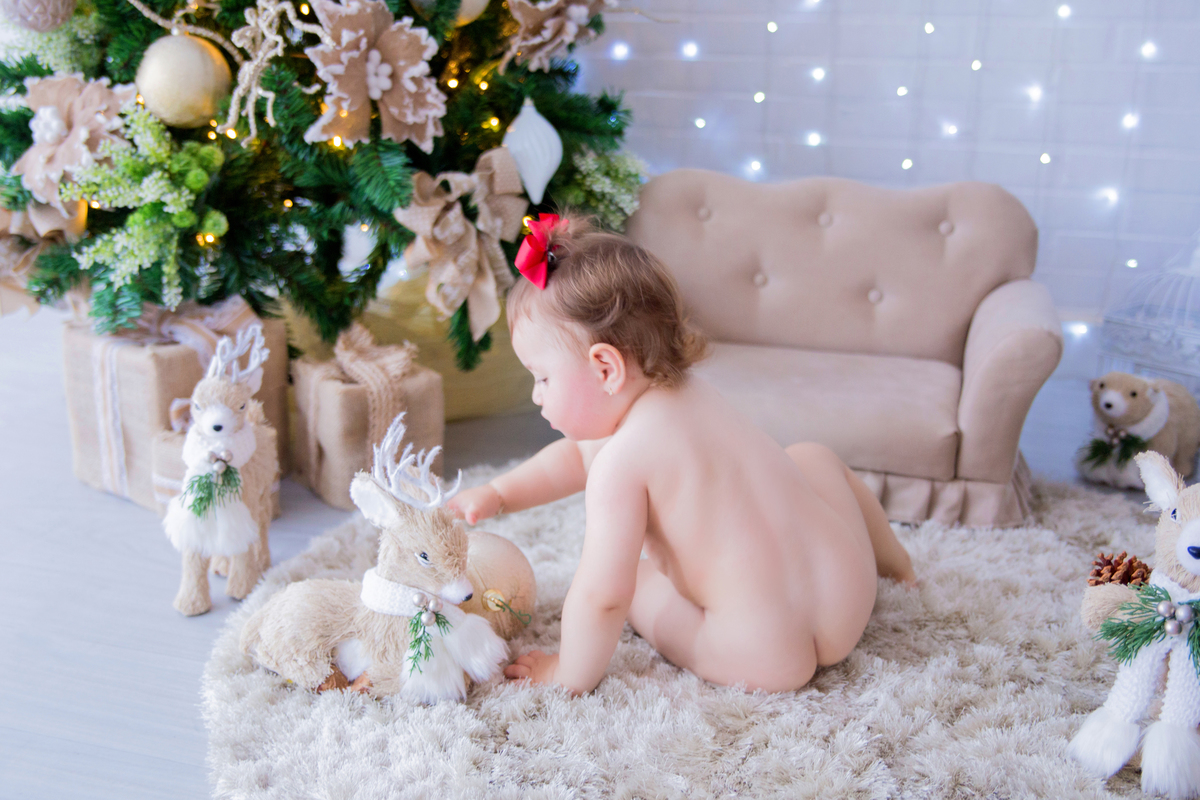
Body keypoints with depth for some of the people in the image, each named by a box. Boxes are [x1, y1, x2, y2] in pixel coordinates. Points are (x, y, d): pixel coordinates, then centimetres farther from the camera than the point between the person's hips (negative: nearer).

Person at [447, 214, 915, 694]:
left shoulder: (623, 460, -20)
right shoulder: (685, 396, 6)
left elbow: (601, 596, -21)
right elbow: (580, 455, 21)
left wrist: (570, 677, -5)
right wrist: (497, 494, 17)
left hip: (771, 656, -7)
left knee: (632, 580, 18)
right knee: (809, 457, 34)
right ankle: (888, 558, 49)